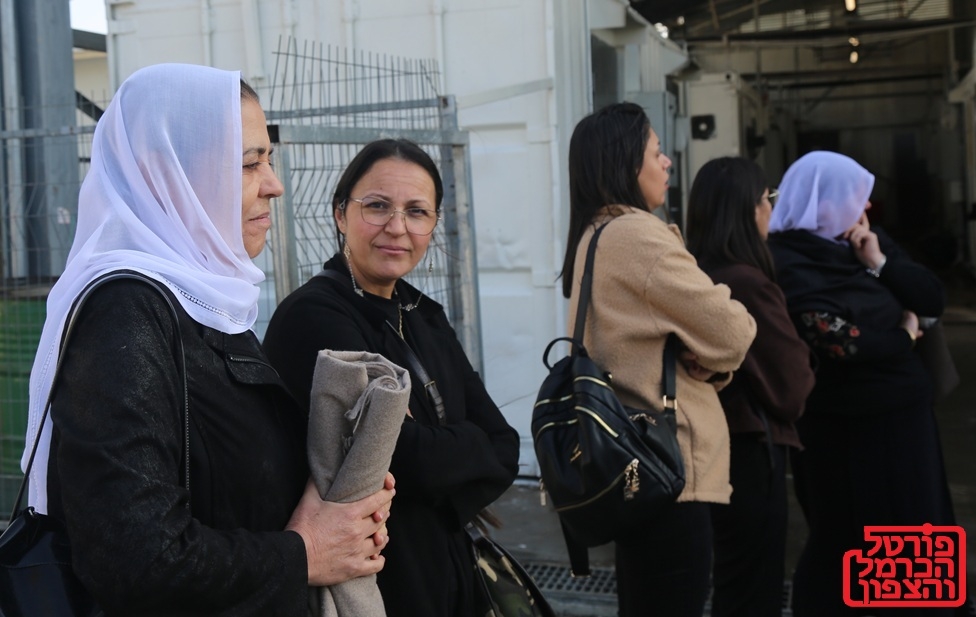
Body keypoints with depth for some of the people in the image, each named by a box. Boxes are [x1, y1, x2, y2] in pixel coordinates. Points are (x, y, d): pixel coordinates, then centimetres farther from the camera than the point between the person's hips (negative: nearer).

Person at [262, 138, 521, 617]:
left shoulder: (424, 316, 5)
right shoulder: (313, 317, -20)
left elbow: (503, 447, 0)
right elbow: (411, 460, -26)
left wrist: (439, 447, -18)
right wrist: (468, 446, -8)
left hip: (446, 576, 8)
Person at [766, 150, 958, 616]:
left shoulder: (869, 240, 8)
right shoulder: (790, 264, -16)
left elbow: (933, 298, 6)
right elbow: (840, 343, -24)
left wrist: (880, 263, -9)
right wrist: (904, 336, -7)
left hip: (904, 414, 8)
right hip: (844, 428, -7)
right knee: (847, 547, 7)